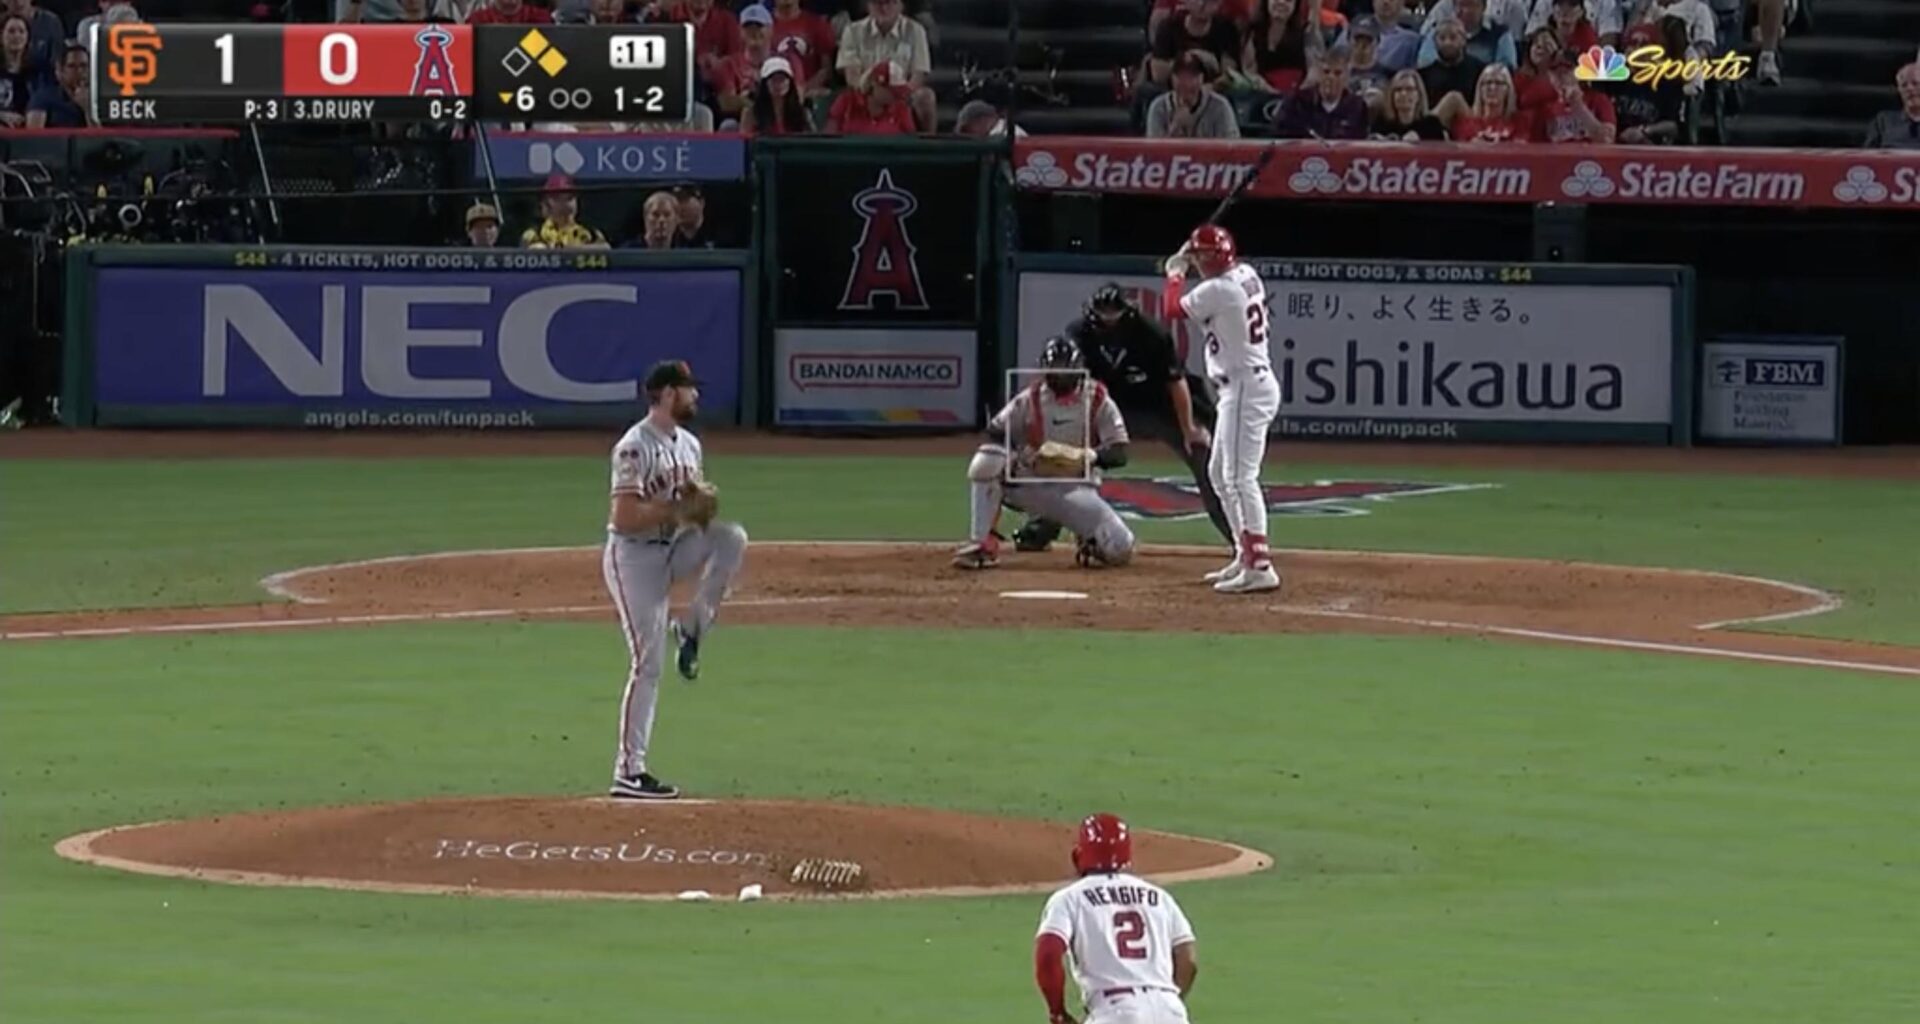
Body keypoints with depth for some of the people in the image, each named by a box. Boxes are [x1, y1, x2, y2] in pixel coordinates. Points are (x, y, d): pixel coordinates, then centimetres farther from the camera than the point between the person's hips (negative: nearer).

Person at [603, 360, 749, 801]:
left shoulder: (688, 444, 10)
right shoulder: (635, 448, -17)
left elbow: (691, 503, 17)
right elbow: (624, 519, -24)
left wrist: (701, 505, -6)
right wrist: (678, 508, -23)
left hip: (672, 549, 8)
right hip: (633, 557, -8)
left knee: (731, 538, -17)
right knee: (647, 663, -9)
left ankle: (691, 629, -2)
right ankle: (628, 772, -4)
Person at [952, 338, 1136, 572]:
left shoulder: (1097, 401, -5)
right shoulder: (1029, 400, -3)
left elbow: (1119, 454, -11)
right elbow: (994, 435, -2)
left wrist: (1091, 455, -33)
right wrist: (1016, 456, -24)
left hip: (1075, 488, -1)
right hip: (1028, 485, 1)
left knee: (1120, 550, -20)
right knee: (986, 462, -29)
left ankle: (1088, 541, 18)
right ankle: (980, 545, -21)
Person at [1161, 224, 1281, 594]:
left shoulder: (1218, 290, -19)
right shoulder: (1246, 275, 8)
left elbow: (1173, 308, -10)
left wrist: (1176, 274, 6)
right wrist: (1185, 270, 15)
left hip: (1245, 388, -10)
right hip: (1246, 385, 10)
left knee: (1240, 476, -14)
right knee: (1219, 473, 19)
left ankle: (1260, 567, -19)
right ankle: (1245, 556, 24)